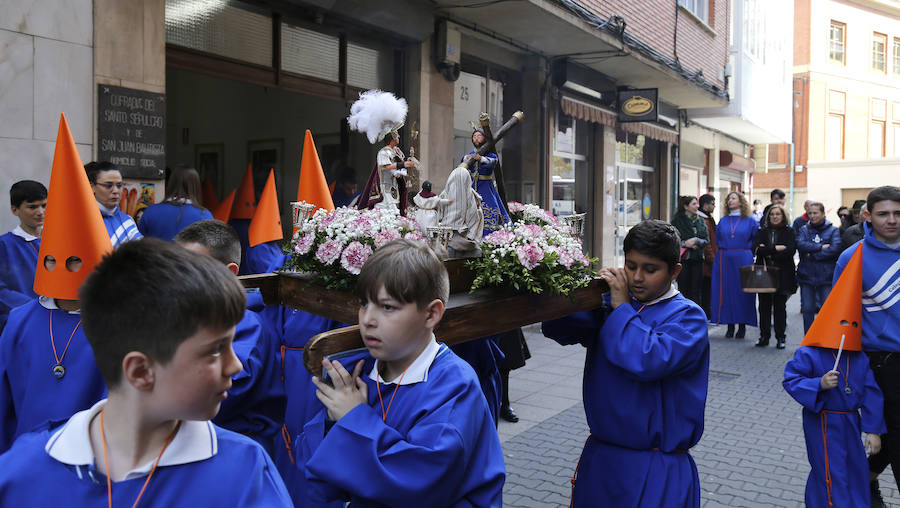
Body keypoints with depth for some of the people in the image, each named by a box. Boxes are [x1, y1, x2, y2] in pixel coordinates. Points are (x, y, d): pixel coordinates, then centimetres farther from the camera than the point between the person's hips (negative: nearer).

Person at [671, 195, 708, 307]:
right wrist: (684, 243, -18)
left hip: (697, 259, 4)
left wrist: (697, 241, -12)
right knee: (683, 289, 1)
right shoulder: (677, 220, -1)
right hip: (683, 259, -4)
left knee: (696, 291, 5)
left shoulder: (701, 221, 12)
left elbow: (706, 239, 8)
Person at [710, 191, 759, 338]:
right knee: (726, 291, 1)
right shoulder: (723, 221, 10)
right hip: (724, 260, 2)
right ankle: (730, 325, 9)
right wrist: (725, 250, 11)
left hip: (743, 260, -2)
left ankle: (742, 325, 9)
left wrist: (746, 249, 0)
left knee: (743, 291, -1)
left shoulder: (750, 221, 3)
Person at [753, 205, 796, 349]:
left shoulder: (789, 232, 6)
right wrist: (776, 248, -12)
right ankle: (764, 336, 11)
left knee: (780, 306, 2)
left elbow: (791, 250, -10)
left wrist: (769, 253, -11)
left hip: (782, 274, -2)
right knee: (764, 306, 3)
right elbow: (758, 249, -5)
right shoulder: (762, 231, 11)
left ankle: (780, 337, 10)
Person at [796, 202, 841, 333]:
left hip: (826, 276, -2)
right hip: (806, 275, 2)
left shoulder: (833, 230, 2)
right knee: (807, 310, 8)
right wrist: (821, 247, -14)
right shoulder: (804, 229, 8)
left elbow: (835, 249, -13)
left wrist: (812, 255, -12)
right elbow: (801, 245, -10)